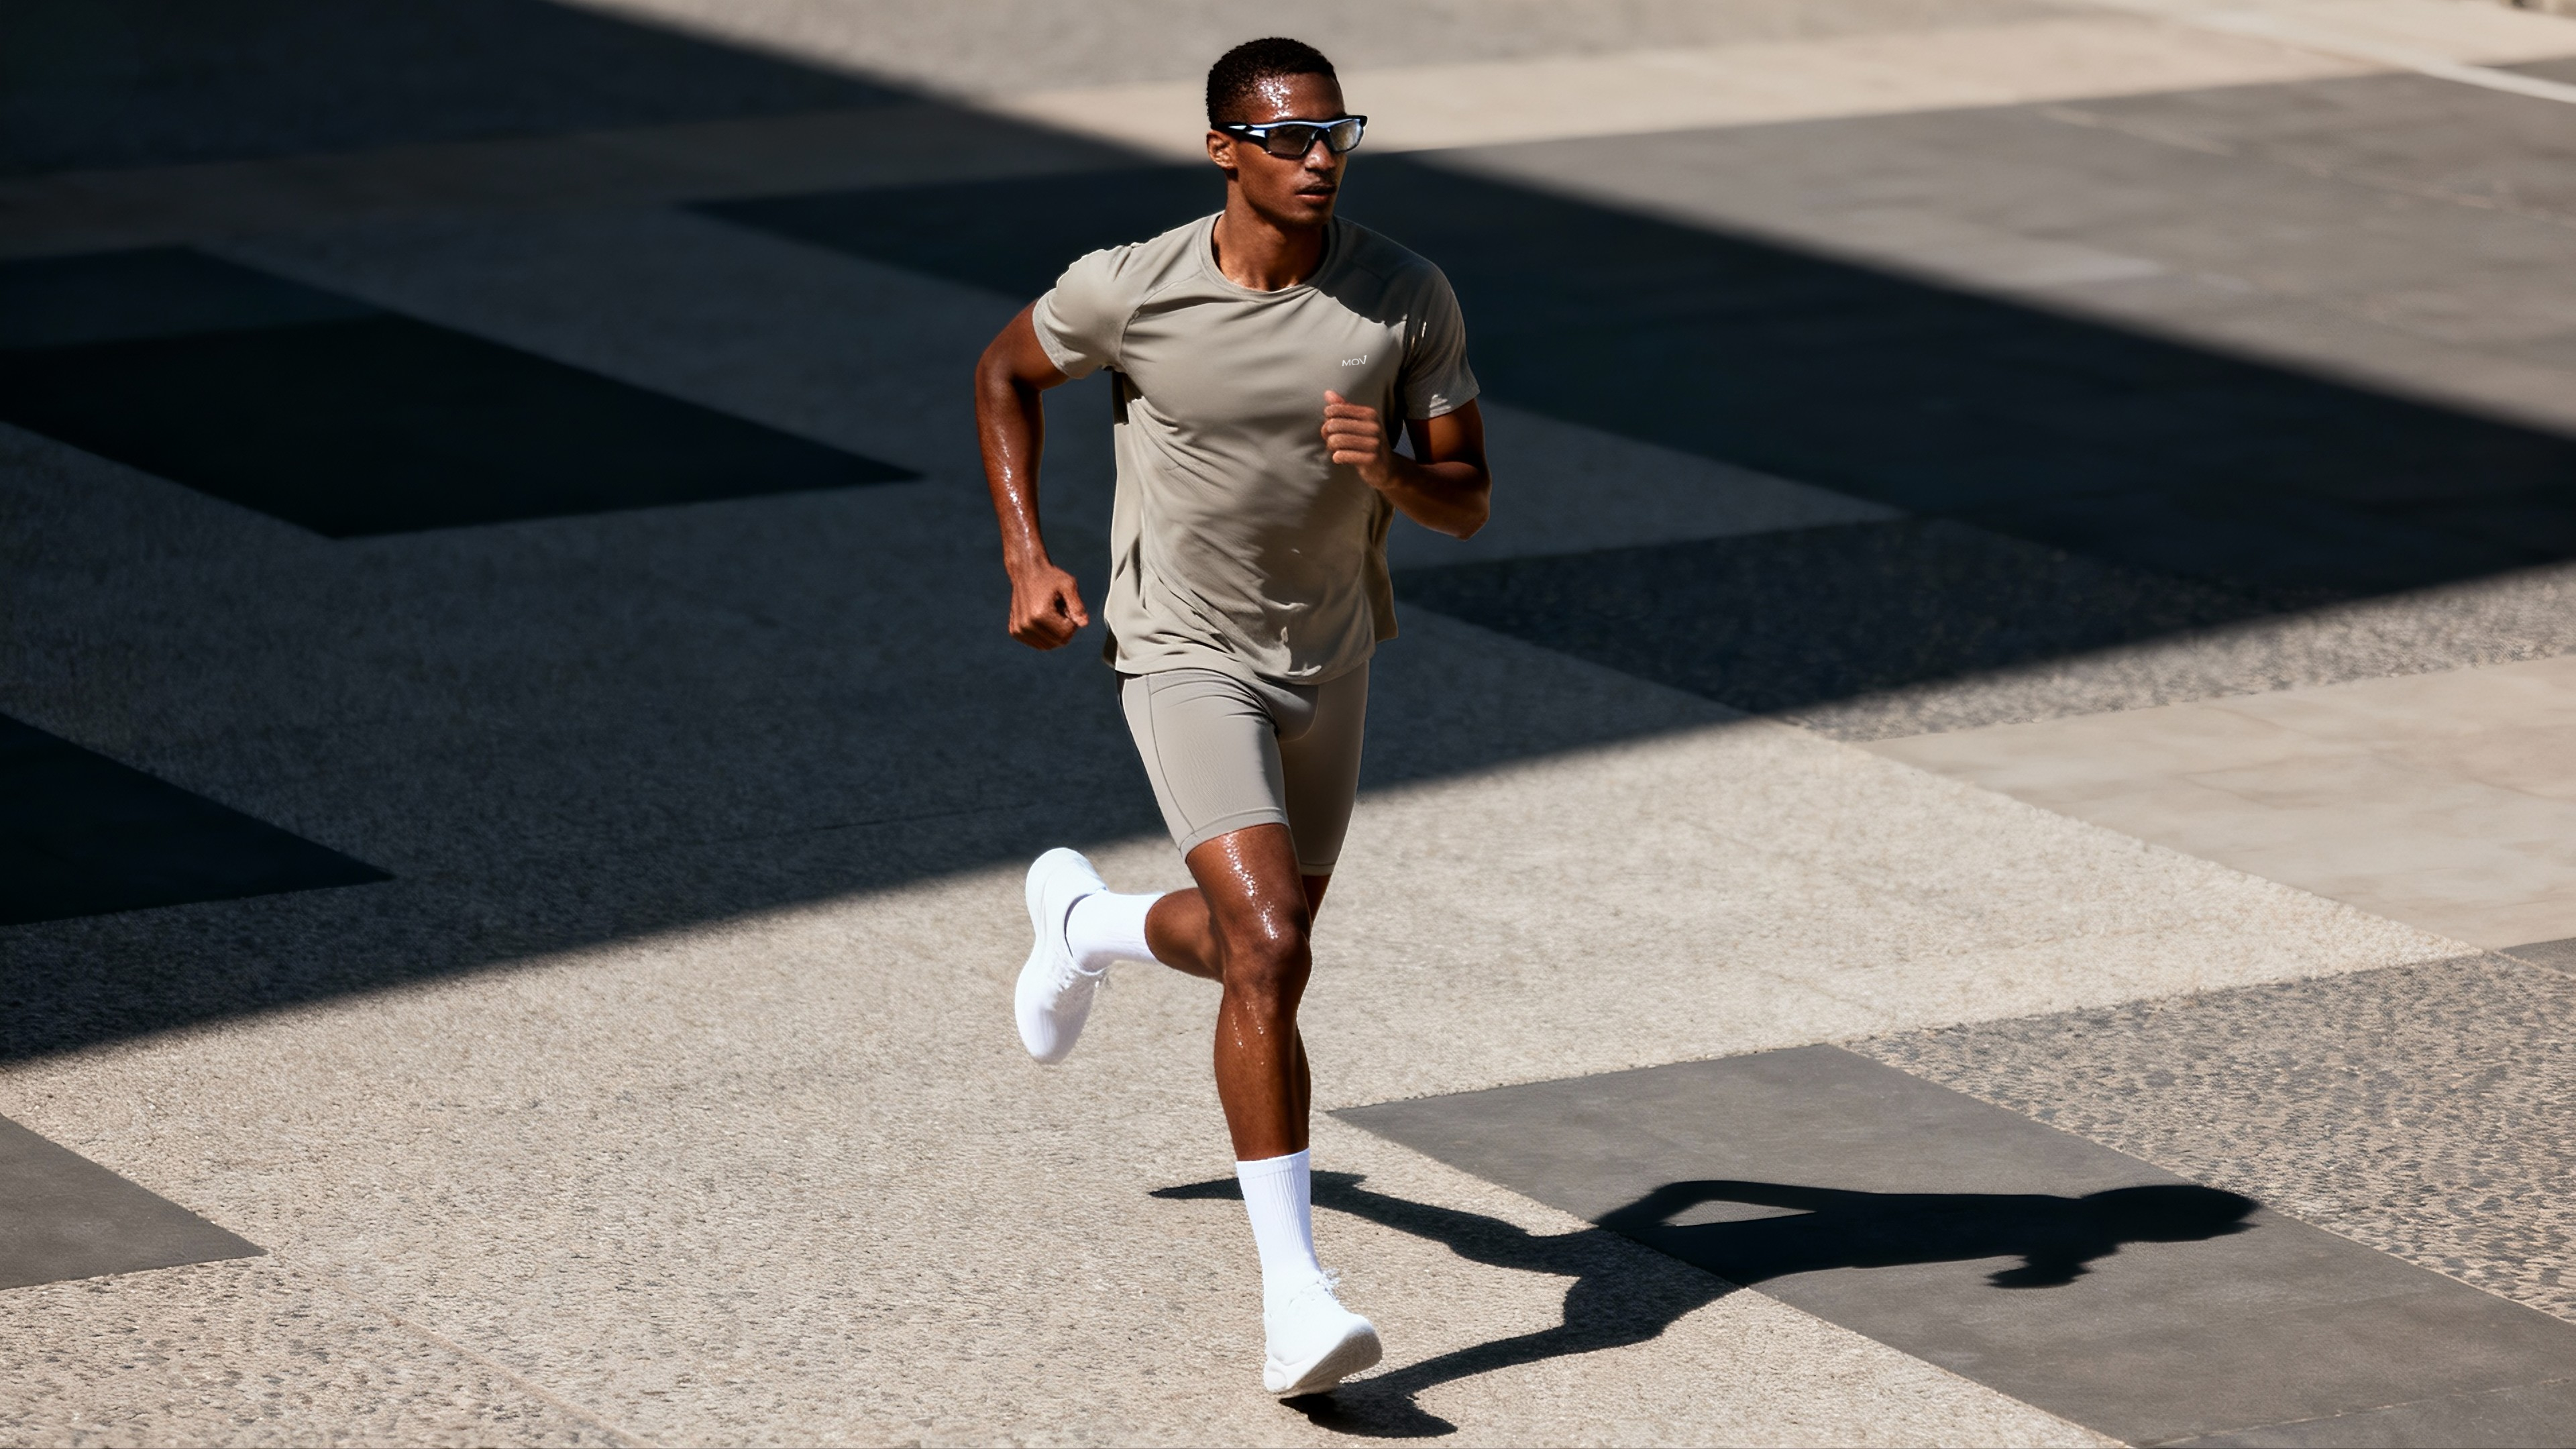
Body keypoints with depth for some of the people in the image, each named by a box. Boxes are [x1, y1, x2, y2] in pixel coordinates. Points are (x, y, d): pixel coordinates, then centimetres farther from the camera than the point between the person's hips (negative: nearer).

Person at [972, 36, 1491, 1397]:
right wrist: (1028, 561, -4)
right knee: (1271, 955, -21)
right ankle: (1293, 1298, -19)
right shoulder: (1129, 290, -17)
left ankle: (1082, 919, 56)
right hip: (1185, 657, -4)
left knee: (1258, 945, 21)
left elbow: (1466, 503, -6)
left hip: (1330, 659, 5)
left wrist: (1388, 471, -29)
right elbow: (1006, 371, 3)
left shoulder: (1409, 300, -13)